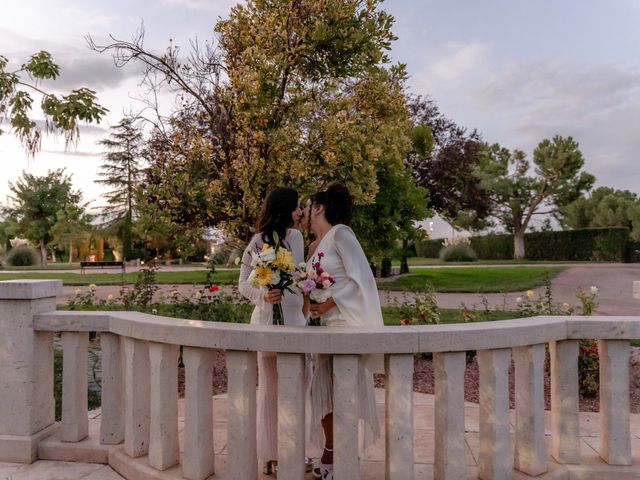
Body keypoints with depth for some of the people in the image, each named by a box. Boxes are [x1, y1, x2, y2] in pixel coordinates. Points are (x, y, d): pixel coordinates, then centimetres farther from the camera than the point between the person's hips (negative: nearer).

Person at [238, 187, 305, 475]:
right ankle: (270, 455, 19)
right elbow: (243, 284, -7)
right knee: (270, 387, 4)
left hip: (296, 317, 6)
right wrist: (263, 295, -26)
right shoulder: (259, 241, -10)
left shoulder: (297, 237, 7)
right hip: (269, 319, -6)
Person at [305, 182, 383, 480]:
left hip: (345, 324, -8)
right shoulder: (317, 245, 16)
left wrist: (329, 303, -20)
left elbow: (361, 278, -16)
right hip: (325, 325, 8)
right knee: (324, 389, 11)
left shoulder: (340, 233, -9)